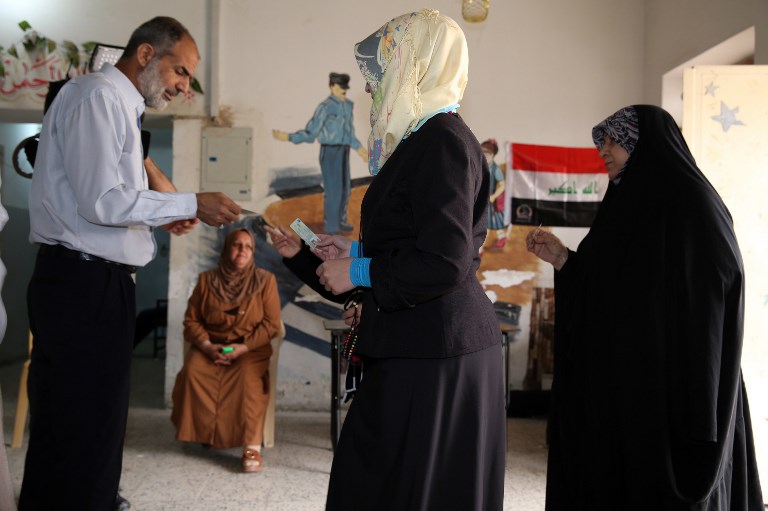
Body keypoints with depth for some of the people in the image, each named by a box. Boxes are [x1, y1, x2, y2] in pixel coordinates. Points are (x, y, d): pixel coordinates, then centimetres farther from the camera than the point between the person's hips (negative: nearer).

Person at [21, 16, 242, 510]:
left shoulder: (117, 104, 18)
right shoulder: (98, 95, -10)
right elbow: (102, 202, -19)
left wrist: (162, 215, 10)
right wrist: (191, 204, -14)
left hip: (85, 284, 10)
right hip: (87, 287, -10)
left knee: (59, 431, 17)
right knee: (90, 434, -3)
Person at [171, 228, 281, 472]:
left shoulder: (265, 280, 0)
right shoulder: (207, 280, 6)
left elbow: (271, 323, -4)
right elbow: (191, 319, 6)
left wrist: (243, 347, -17)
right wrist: (207, 346, -13)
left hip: (250, 347, -2)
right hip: (211, 345, 2)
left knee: (248, 377, -34)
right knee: (192, 372, -29)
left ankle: (252, 445, -34)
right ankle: (206, 431, -12)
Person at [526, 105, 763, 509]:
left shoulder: (692, 206, -12)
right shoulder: (628, 207, 13)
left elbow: (706, 316, -17)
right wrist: (562, 260, 2)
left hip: (667, 395, -8)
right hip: (614, 387, 8)